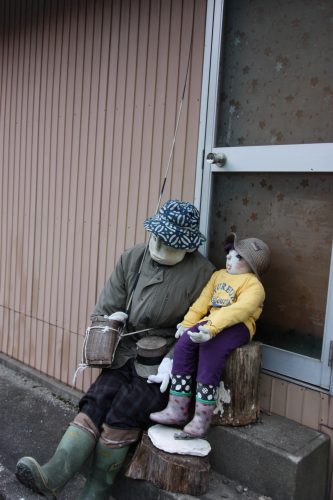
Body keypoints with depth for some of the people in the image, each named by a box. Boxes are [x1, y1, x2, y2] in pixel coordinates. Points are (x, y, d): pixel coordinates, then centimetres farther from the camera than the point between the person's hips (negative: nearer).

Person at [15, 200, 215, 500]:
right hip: (126, 354, 5)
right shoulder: (132, 259, 6)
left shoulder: (202, 273, -7)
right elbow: (106, 307, 9)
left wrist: (171, 361, -17)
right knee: (95, 403, -14)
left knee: (122, 415, -17)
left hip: (163, 361, -4)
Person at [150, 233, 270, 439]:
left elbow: (238, 310, -22)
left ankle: (202, 420, -28)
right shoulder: (219, 275, 22)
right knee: (184, 342, -19)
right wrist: (187, 324, 3)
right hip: (211, 323, 7)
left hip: (236, 327, -7)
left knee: (210, 346, -33)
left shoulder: (253, 285, -4)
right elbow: (202, 303, 16)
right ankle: (177, 410, -15)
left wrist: (211, 328, -34)